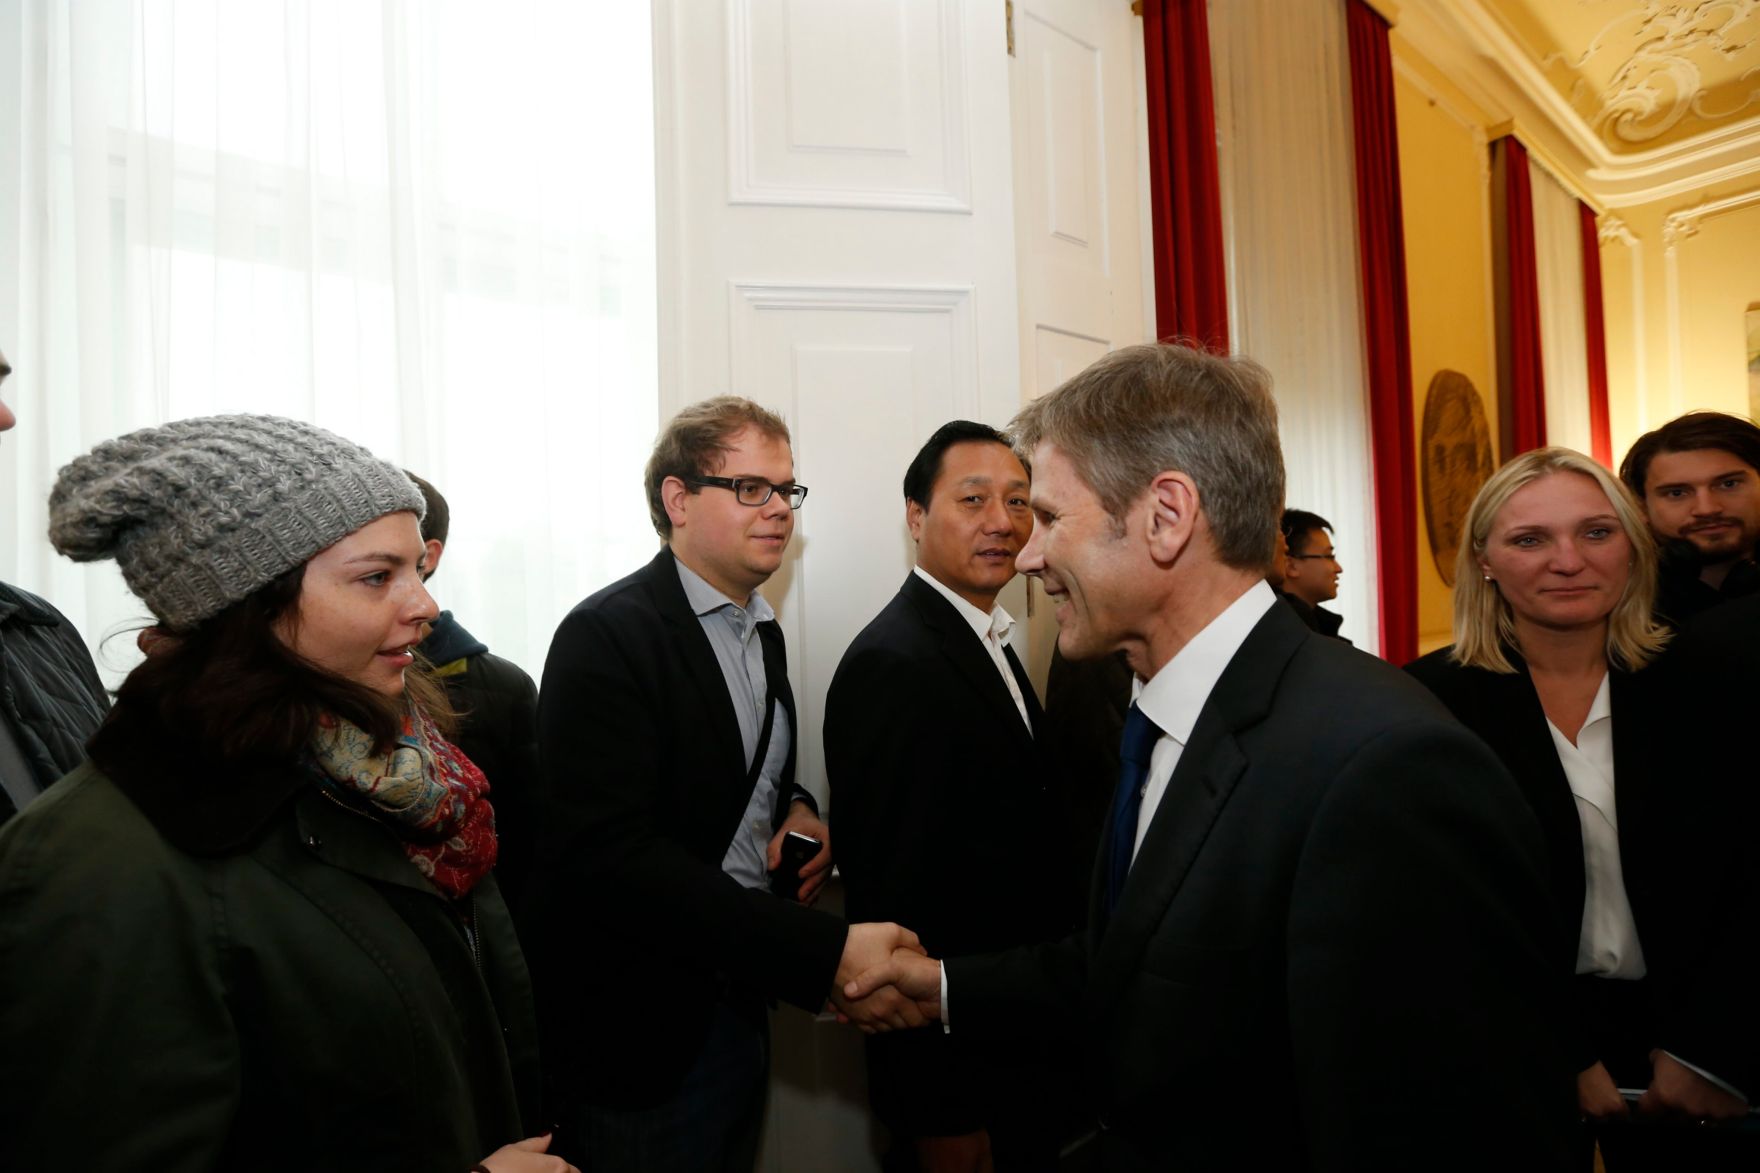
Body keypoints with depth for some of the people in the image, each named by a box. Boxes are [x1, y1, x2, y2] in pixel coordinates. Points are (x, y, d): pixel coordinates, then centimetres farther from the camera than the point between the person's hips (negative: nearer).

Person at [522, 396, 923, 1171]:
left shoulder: (762, 630, 7)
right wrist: (825, 953, -32)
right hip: (640, 1029, -7)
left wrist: (799, 811, -3)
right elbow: (610, 854, -27)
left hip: (741, 1005, 7)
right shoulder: (605, 636, -18)